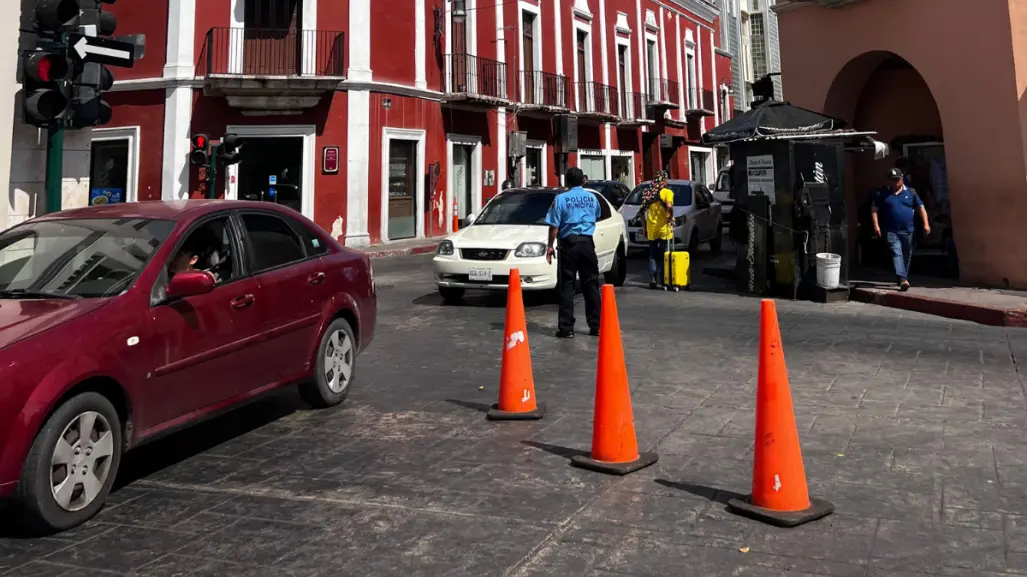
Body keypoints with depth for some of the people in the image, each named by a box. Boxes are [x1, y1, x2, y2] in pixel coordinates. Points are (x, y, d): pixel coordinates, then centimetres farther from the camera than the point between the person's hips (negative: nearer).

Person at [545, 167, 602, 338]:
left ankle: (566, 328, -3)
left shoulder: (561, 199, -5)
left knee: (566, 286, 0)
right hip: (587, 243, 3)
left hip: (569, 244, -3)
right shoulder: (591, 197, 7)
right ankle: (596, 326, 11)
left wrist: (550, 247, 2)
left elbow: (554, 226, -7)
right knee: (591, 285, 9)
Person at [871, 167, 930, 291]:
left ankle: (904, 278, 28)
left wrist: (926, 223, -3)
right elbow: (874, 210, 3)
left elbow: (921, 208, 8)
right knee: (896, 254, -16)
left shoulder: (911, 192, 8)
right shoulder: (882, 194, 3)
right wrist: (876, 225, -9)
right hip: (891, 231, -3)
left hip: (908, 231, 3)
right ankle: (903, 279, -27)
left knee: (907, 256, 12)